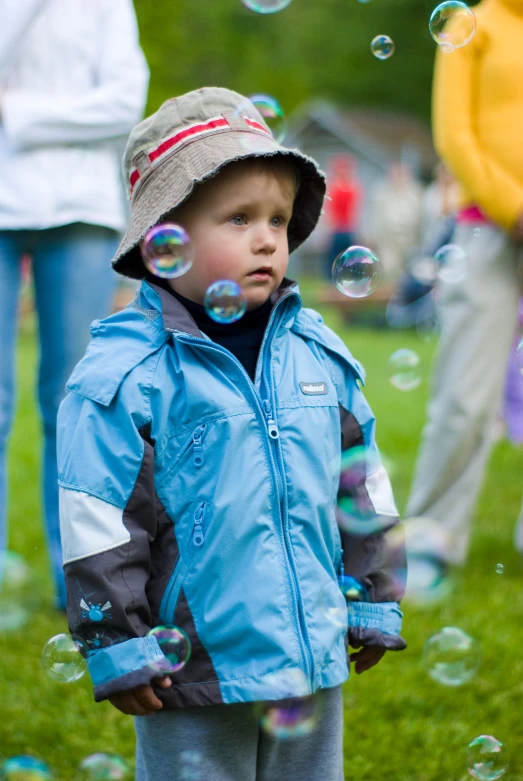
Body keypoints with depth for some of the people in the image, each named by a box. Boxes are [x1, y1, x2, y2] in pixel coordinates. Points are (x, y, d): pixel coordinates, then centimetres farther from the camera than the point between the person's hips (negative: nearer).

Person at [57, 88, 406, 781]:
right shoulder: (123, 373, -13)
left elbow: (363, 483, 14)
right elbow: (97, 522, -12)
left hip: (314, 657, 6)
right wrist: (118, 648, -11)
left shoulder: (319, 353, 4)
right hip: (196, 671, -5)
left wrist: (375, 604, 16)